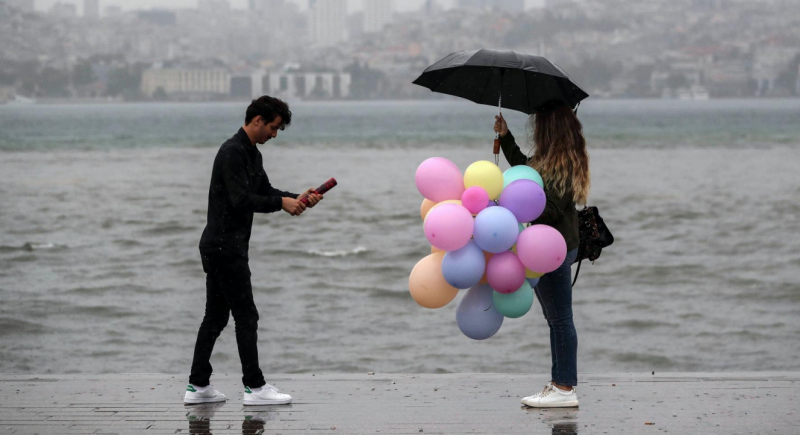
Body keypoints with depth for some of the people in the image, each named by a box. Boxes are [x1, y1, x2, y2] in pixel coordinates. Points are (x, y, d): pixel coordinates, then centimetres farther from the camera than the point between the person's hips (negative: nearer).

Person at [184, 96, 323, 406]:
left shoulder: (251, 154, 16)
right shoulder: (233, 152, -18)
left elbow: (265, 192, 21)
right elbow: (241, 200, -24)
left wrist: (297, 198, 6)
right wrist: (281, 202, -16)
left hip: (222, 247, 11)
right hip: (224, 246, -11)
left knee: (216, 317, 11)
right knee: (246, 316, -6)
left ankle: (198, 386, 13)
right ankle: (254, 387, -3)